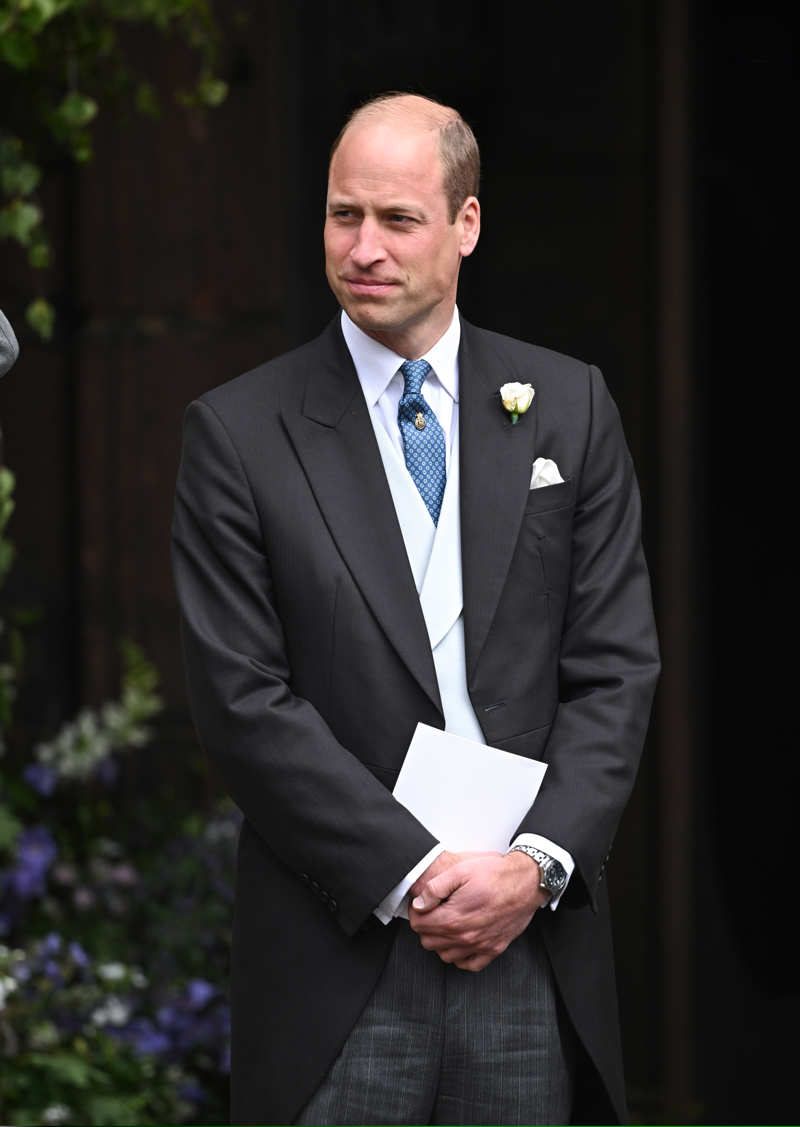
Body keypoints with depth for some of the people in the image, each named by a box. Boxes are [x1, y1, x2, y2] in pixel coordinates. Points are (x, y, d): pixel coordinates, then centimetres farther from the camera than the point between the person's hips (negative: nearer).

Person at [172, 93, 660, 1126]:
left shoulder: (568, 408, 8)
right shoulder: (237, 433, 0)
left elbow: (615, 667, 5)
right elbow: (243, 701, -6)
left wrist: (538, 864, -9)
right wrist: (413, 874, -12)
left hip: (533, 944, 2)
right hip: (341, 955, -2)